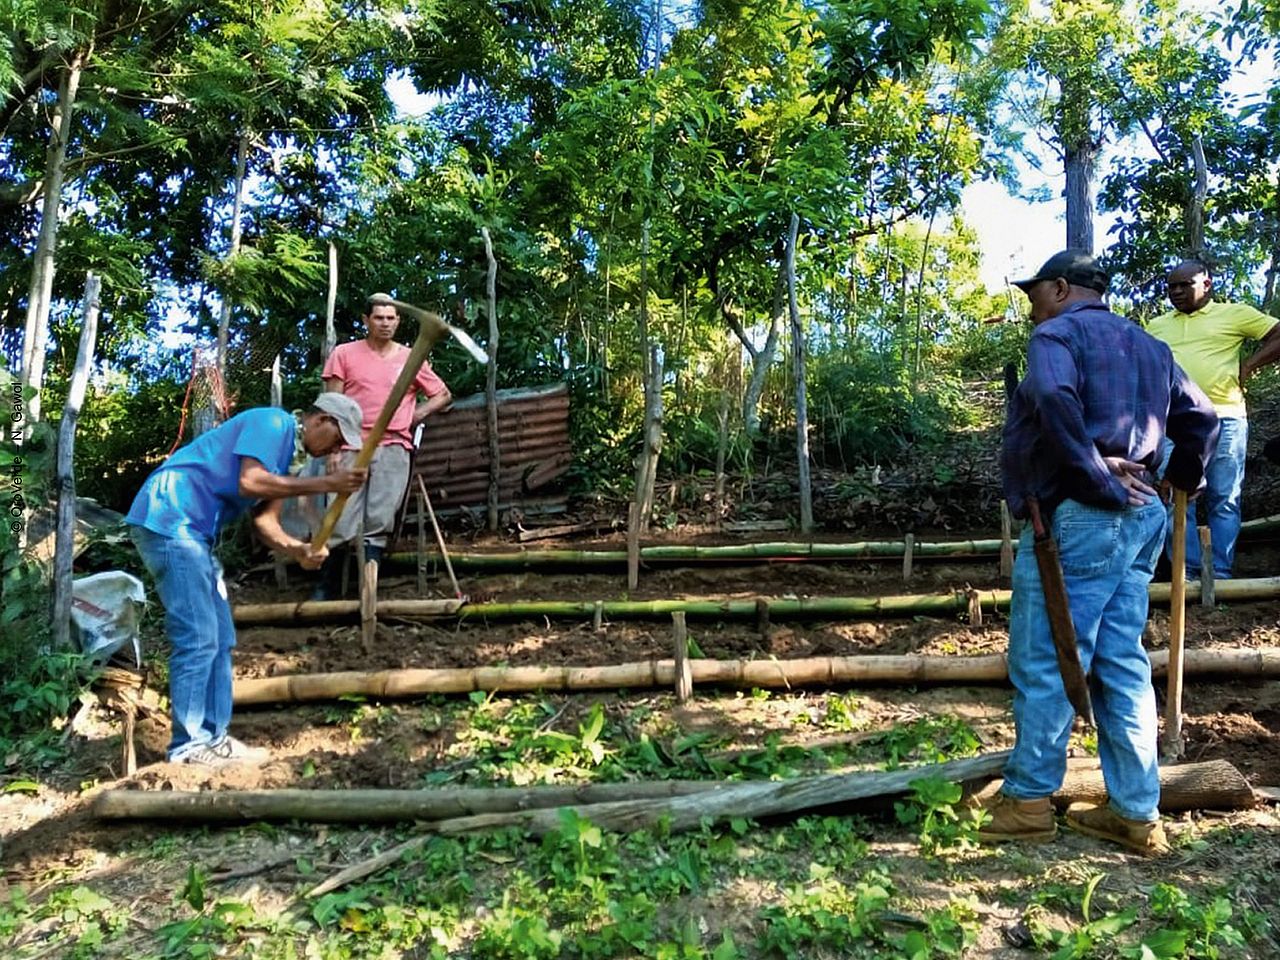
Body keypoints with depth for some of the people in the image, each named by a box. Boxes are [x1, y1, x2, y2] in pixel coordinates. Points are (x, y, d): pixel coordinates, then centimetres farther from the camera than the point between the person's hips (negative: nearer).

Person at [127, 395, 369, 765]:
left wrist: (297, 549, -9)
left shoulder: (286, 448, 19)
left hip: (192, 530, 11)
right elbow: (250, 482, -23)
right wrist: (325, 484, -20)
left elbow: (264, 519, 11)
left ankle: (213, 737, 16)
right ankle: (189, 745, -2)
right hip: (169, 519, -11)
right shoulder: (273, 422, -9)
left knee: (220, 640, 11)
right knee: (197, 638, -9)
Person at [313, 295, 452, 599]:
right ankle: (327, 588, 8)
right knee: (341, 523, -5)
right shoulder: (344, 354, 6)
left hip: (393, 448, 1)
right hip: (352, 447, -1)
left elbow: (443, 395, 20)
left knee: (379, 524, -2)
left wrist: (415, 415, 5)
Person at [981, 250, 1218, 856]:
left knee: (1043, 664, 0)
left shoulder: (1059, 332, -4)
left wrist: (1091, 470, -20)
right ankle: (1137, 814, 14)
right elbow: (1199, 415, 21)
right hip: (1141, 518, 8)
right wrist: (1186, 478, 25)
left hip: (1074, 517, -8)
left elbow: (1054, 397, -25)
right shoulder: (1148, 346, 20)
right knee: (1122, 664, 10)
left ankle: (1028, 801, 8)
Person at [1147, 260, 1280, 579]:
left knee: (1223, 501, 1)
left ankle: (1221, 574, 4)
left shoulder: (1234, 314, 8)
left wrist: (1249, 365, -5)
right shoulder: (1157, 326, 19)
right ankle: (1187, 572, 3)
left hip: (1223, 419, -3)